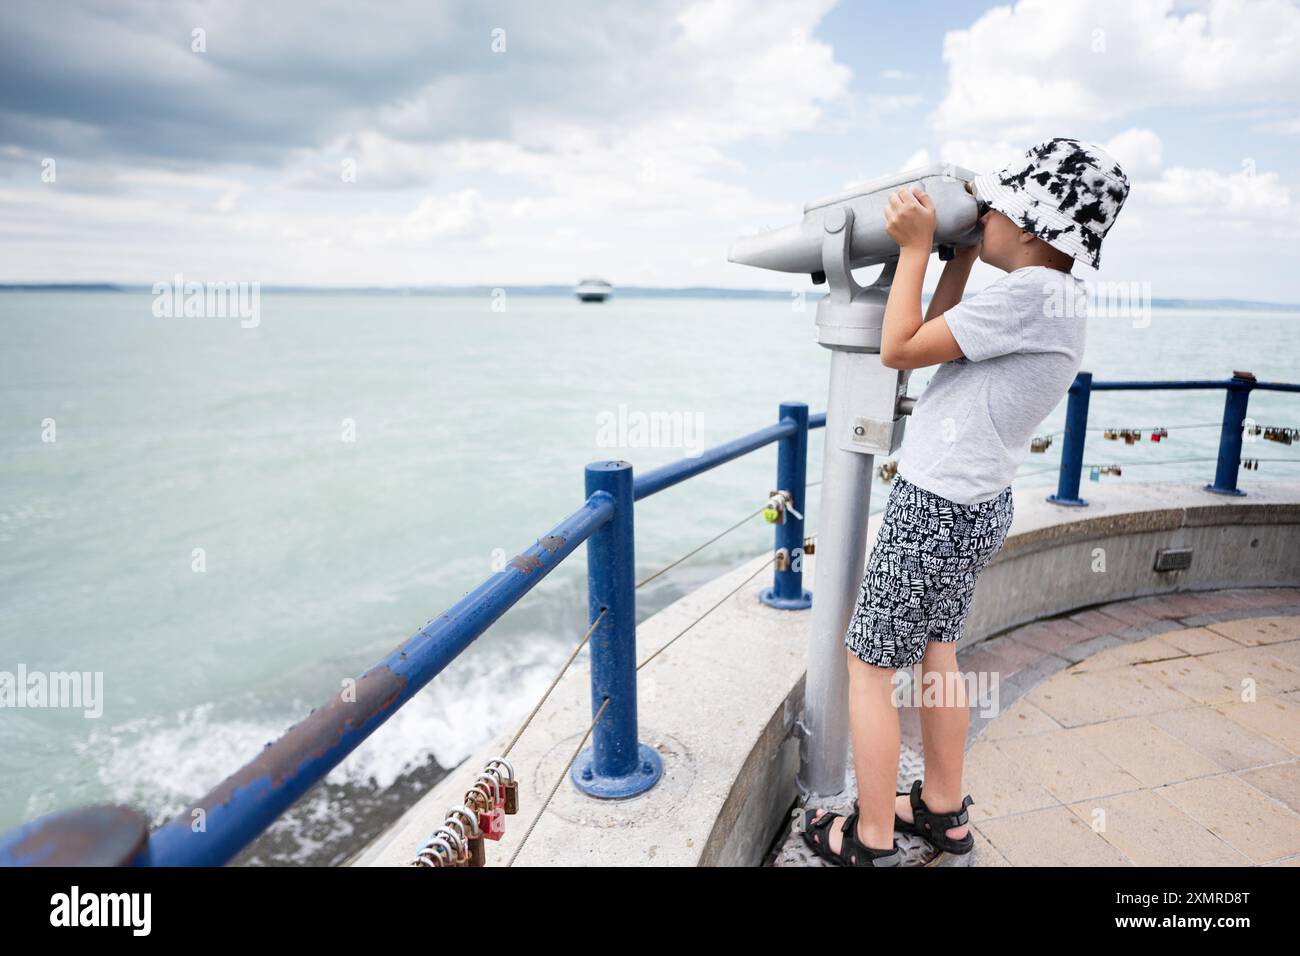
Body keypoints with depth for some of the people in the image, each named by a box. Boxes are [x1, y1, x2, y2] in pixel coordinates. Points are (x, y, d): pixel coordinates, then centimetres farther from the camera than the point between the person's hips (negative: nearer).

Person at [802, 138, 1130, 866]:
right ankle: (943, 811, 37)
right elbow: (939, 337, 17)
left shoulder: (1031, 293, -20)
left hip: (935, 513, -10)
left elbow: (900, 349, -17)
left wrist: (916, 246, -9)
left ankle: (873, 840, 17)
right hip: (977, 507, 10)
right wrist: (964, 249, 13)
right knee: (937, 655, 21)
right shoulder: (1059, 301, 9)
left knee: (869, 665, 3)